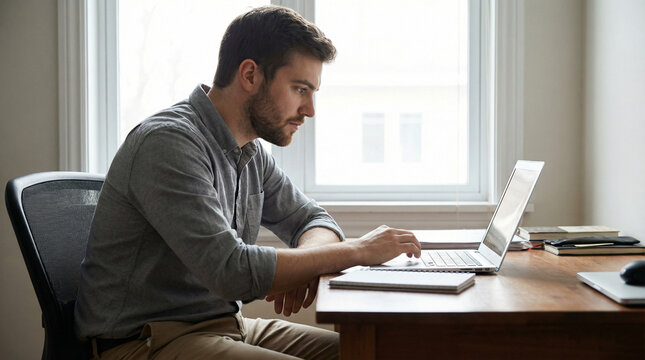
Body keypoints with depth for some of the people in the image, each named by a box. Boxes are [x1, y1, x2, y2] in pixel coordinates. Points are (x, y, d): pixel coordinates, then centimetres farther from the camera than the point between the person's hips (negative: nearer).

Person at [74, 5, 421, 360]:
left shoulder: (251, 152, 7)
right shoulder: (168, 143, -21)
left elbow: (311, 218, 17)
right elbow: (231, 270, -29)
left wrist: (300, 266, -9)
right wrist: (356, 251, -19)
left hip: (225, 324, 8)